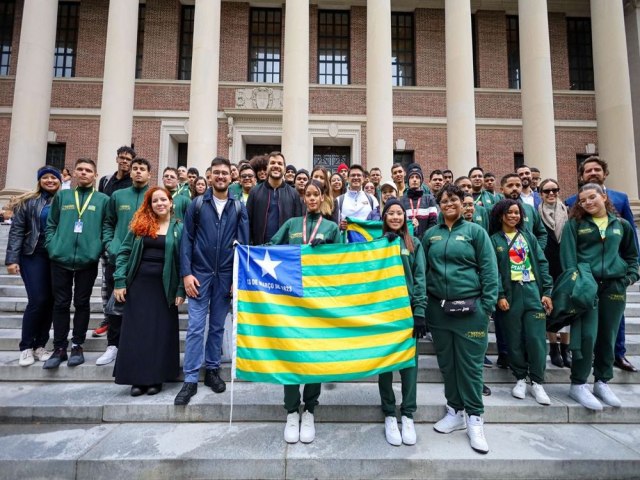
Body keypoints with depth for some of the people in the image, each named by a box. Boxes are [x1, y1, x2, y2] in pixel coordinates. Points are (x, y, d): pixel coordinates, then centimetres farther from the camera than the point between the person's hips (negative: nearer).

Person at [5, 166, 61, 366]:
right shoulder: (28, 201, 4)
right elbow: (17, 230, 1)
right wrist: (12, 259, -6)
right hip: (34, 256, -2)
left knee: (50, 301, 3)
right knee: (37, 300, -8)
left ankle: (40, 345, 16)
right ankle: (26, 347, 8)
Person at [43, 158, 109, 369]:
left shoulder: (103, 200, 7)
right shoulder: (62, 196, 13)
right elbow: (51, 225, 12)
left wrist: (97, 250, -7)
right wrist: (52, 247, -1)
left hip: (87, 260, -2)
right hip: (61, 259, 2)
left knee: (82, 303, 6)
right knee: (61, 304, 6)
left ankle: (77, 346, 17)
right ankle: (59, 348, 16)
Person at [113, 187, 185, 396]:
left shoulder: (179, 228, 2)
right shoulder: (140, 224, 7)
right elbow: (124, 252, 5)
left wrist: (181, 290, -8)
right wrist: (119, 281, -4)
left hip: (164, 287, -2)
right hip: (139, 284, 2)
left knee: (161, 332, 3)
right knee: (136, 331, 4)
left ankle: (156, 378, 15)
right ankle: (137, 379, 15)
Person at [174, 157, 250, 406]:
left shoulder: (239, 207, 4)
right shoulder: (197, 204, 2)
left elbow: (244, 243, 2)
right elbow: (187, 239, 0)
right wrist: (186, 273, -8)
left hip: (226, 275, 1)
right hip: (200, 273, -1)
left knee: (217, 326, 11)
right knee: (195, 326, -1)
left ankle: (212, 370, 26)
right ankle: (190, 379, 8)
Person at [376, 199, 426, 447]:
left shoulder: (414, 244, 7)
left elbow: (420, 278, 2)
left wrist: (420, 311, -6)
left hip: (408, 308, 1)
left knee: (409, 361, 4)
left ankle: (407, 416, 18)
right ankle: (389, 416, 19)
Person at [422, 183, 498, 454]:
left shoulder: (475, 231, 0)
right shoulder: (430, 235, 8)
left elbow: (489, 269, -3)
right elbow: (423, 269, 12)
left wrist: (488, 305, -8)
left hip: (470, 308, -3)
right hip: (438, 308, 3)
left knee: (470, 364, 3)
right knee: (446, 362, 12)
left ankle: (475, 418, 18)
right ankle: (455, 412, 28)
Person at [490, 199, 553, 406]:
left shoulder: (528, 236, 13)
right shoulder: (494, 240, 3)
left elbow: (542, 263, 10)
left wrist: (547, 291, 2)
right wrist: (500, 295, -12)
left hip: (533, 291, 2)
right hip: (511, 293, -2)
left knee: (536, 338, -1)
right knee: (515, 339, 5)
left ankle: (537, 382, 12)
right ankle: (520, 379, 20)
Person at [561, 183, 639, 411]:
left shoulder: (621, 225, 12)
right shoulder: (574, 224, 2)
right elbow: (567, 255, -4)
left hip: (614, 285, 4)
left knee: (608, 336, 9)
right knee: (586, 335, -9)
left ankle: (602, 382, 23)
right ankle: (578, 384, 2)